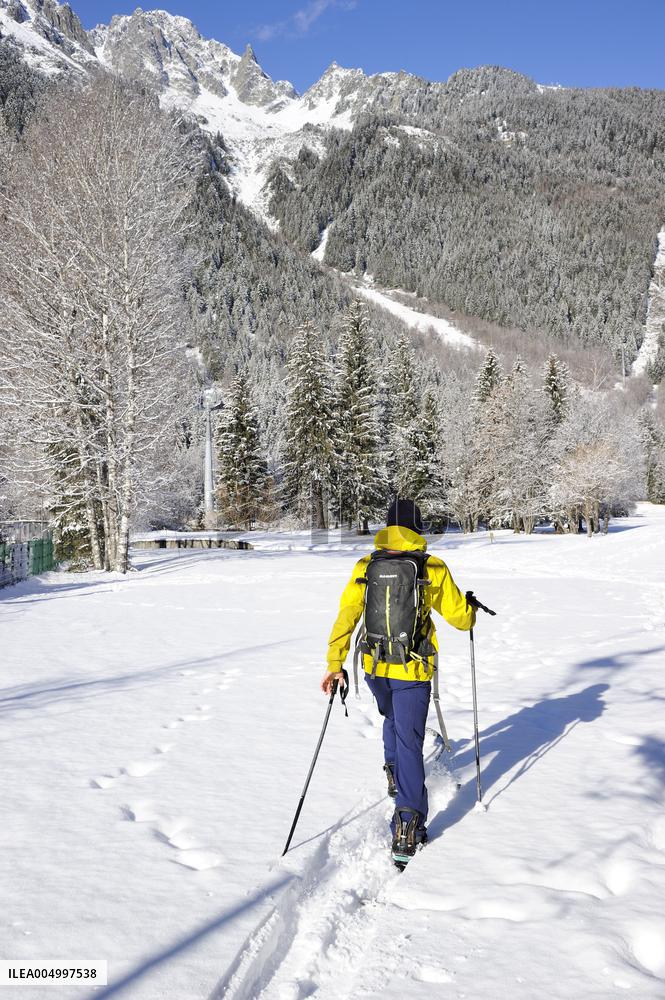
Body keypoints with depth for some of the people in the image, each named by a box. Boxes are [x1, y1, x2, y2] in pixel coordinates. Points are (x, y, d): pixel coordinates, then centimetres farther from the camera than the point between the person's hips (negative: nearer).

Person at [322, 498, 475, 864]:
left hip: (374, 668, 3)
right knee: (409, 741, 1)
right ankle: (407, 827, -4)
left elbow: (346, 615, -7)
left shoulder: (366, 566, -2)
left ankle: (395, 774, 45)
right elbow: (461, 618, -2)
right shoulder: (432, 568, -9)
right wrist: (471, 608, 21)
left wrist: (334, 663, -3)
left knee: (393, 718, 32)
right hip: (413, 672, -3)